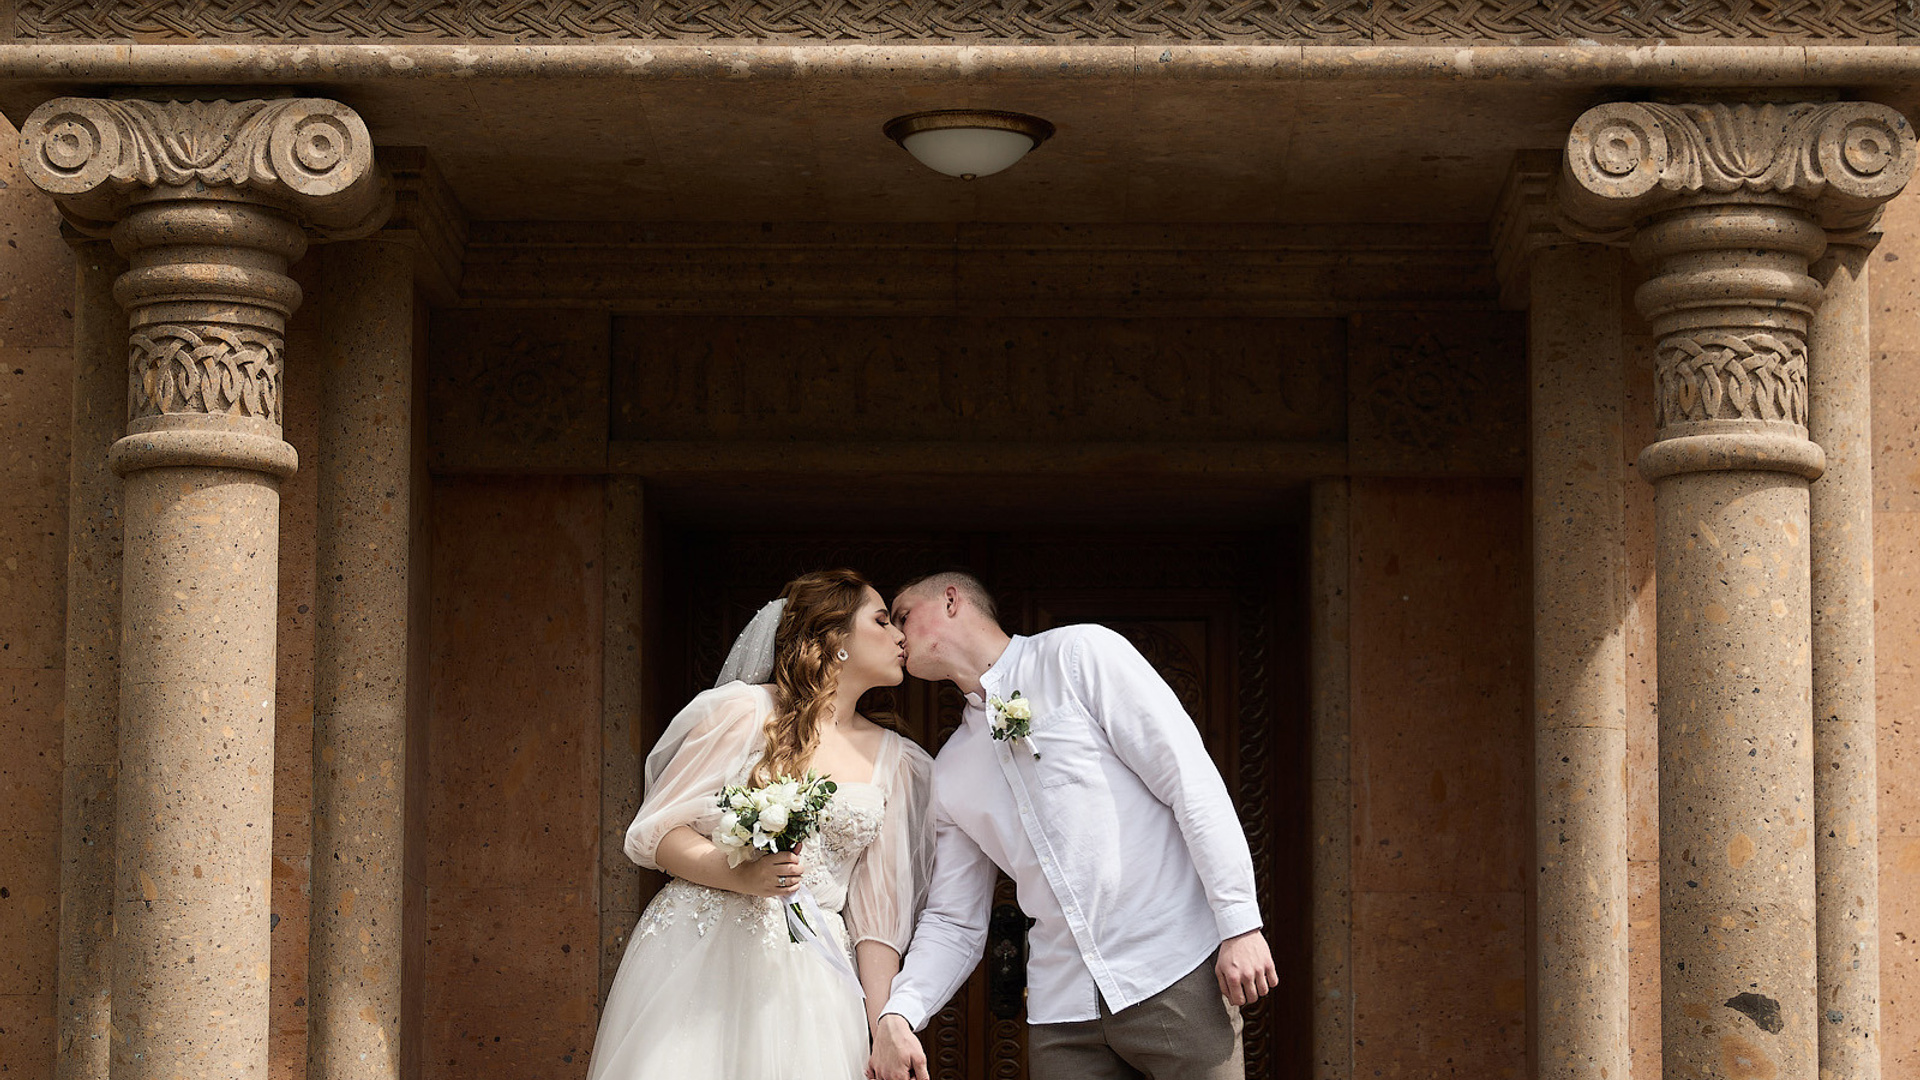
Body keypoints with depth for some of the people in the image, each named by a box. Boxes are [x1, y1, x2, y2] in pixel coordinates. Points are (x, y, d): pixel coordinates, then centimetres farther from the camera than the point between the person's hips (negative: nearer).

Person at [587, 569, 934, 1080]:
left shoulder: (894, 761, 13)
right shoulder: (744, 709, 1)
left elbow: (876, 916, 11)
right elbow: (654, 832, 0)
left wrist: (885, 1031, 1)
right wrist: (743, 876, -17)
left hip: (811, 975, 3)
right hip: (700, 958, -3)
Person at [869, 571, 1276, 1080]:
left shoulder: (1079, 653, 1)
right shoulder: (948, 774, 17)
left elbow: (1192, 779, -6)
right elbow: (953, 922, 16)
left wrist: (1240, 924, -14)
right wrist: (898, 1014, -3)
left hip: (1175, 976, -5)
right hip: (1062, 1009, 5)